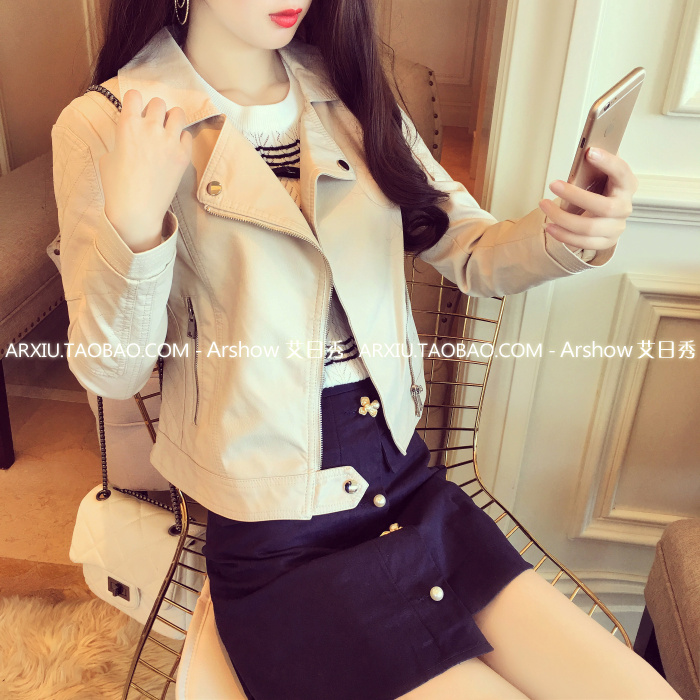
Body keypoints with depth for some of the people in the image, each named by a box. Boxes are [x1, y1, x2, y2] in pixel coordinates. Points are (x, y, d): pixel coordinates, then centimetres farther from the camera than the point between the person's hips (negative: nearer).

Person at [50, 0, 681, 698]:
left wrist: (566, 231, -15)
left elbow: (472, 252, 6)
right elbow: (111, 371, -6)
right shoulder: (104, 128, -5)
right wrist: (134, 221, -24)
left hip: (412, 492, 5)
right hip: (278, 553, -4)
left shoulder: (349, 97, 8)